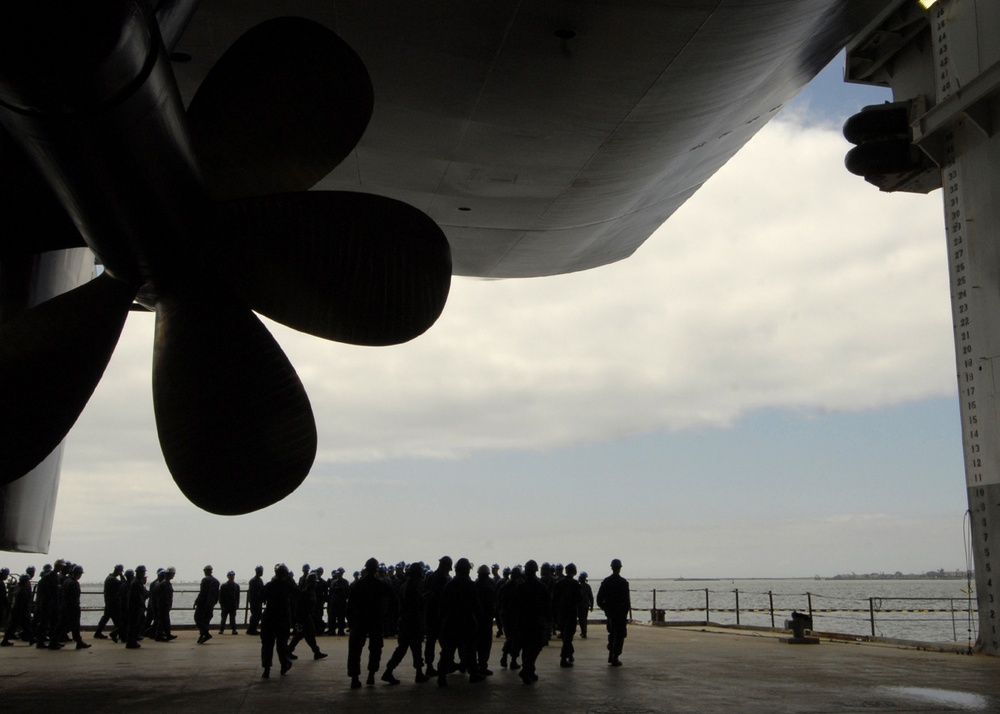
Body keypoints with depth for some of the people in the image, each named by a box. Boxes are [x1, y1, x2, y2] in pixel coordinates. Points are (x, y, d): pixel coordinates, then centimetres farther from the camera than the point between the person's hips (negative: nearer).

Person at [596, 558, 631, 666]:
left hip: (609, 612, 5)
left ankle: (610, 655, 21)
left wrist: (605, 608, 12)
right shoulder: (623, 582, -13)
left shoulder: (605, 581, 1)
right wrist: (627, 609, -2)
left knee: (612, 633, 21)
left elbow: (599, 599, 1)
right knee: (619, 636, 3)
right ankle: (615, 658, 0)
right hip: (620, 613, -5)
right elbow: (627, 599, -14)